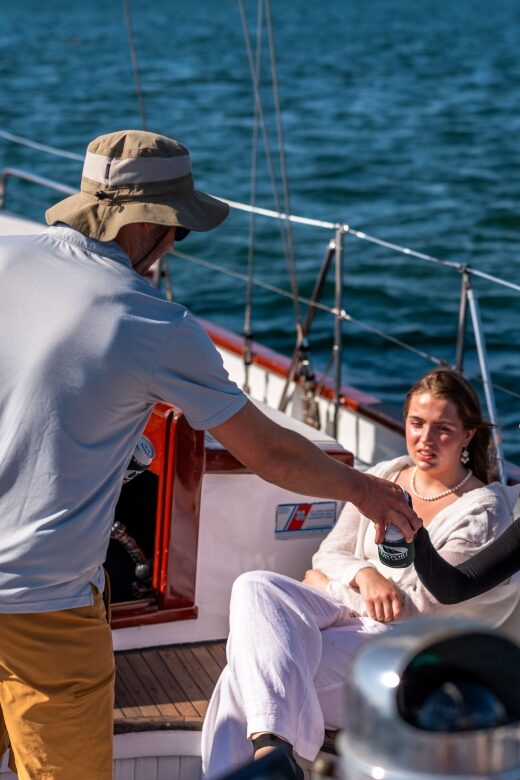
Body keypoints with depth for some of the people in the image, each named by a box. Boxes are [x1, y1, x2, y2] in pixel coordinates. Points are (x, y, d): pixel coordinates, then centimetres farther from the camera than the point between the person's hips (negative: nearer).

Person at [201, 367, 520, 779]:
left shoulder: (482, 510, -7)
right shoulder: (384, 477, 12)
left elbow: (423, 603, -10)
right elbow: (329, 553, 13)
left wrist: (329, 584, -1)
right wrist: (363, 575, -13)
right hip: (345, 612, 6)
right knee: (254, 587, -29)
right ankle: (271, 739, -44)